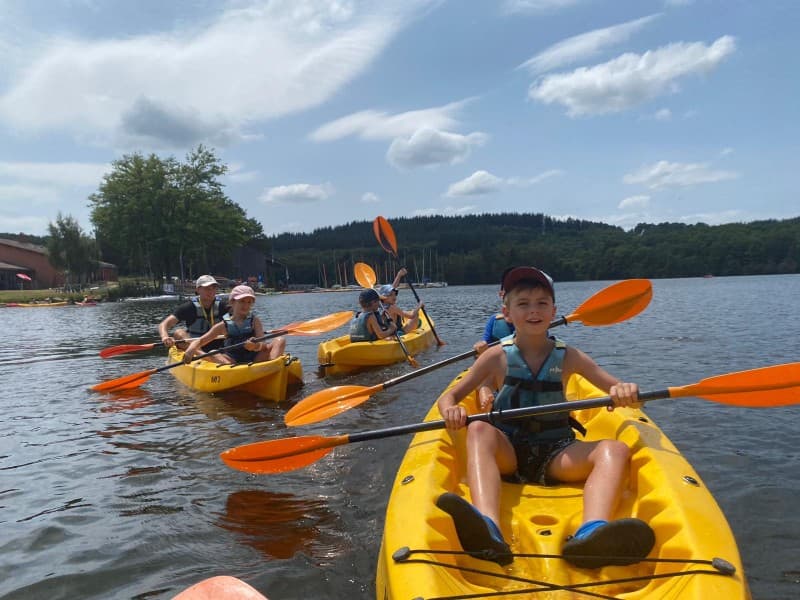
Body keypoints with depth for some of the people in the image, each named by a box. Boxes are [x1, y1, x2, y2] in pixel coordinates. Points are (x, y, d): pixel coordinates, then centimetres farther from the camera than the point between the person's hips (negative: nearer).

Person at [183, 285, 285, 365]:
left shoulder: (255, 321, 7)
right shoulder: (224, 325, 7)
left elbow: (262, 345, -7)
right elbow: (199, 341, 4)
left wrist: (257, 346, -34)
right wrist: (190, 351, -20)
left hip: (255, 359, 0)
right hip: (234, 361, 0)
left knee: (280, 340, -17)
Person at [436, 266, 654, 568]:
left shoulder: (569, 357, 7)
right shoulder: (497, 357, 3)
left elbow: (618, 389, 4)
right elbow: (448, 397, 3)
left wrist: (625, 391, -22)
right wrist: (451, 410, -22)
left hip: (556, 455, 1)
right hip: (507, 454, -1)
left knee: (615, 450, -24)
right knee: (479, 430, -31)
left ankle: (590, 534, -54)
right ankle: (488, 530, -55)